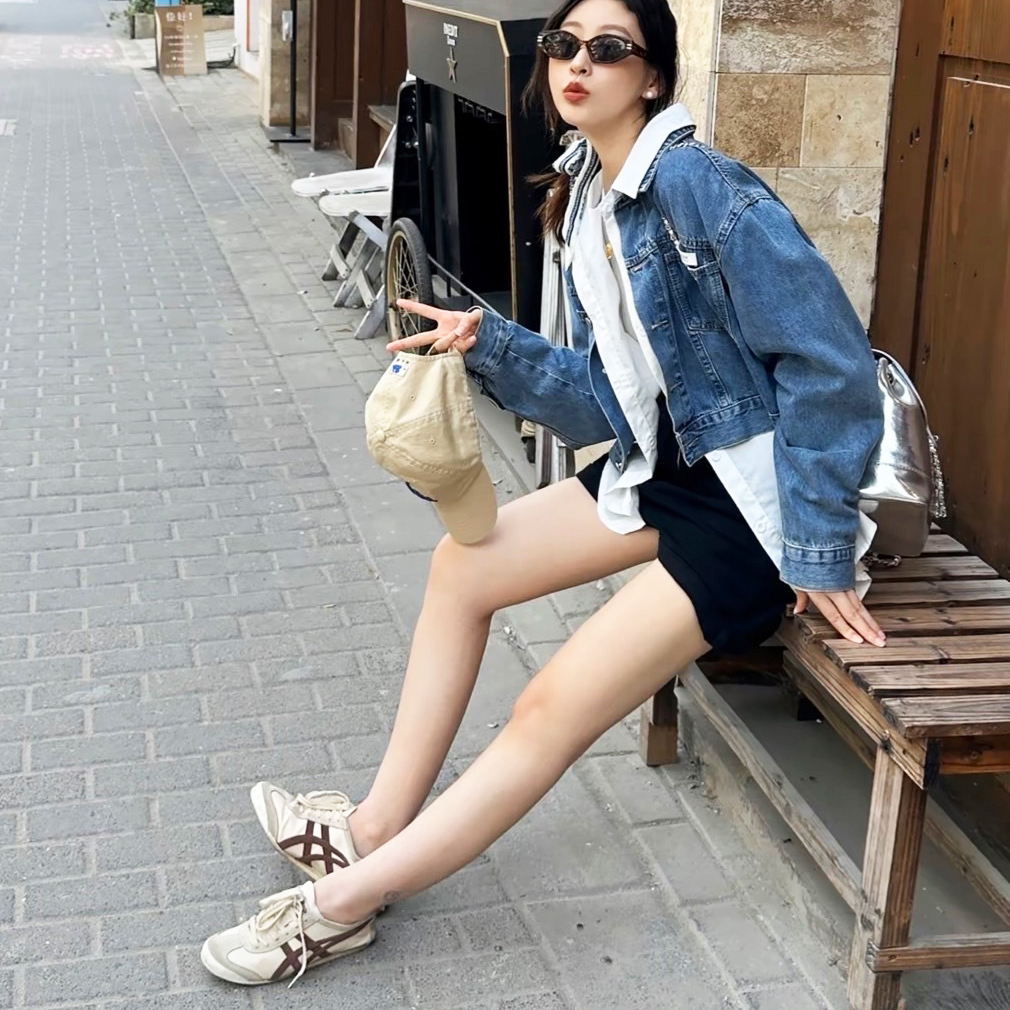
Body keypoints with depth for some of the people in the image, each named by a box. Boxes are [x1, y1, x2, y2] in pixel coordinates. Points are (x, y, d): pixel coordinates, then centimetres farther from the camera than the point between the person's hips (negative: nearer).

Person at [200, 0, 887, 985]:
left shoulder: (696, 185, -21)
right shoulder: (587, 204, 6)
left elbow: (832, 363, -23)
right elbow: (605, 401, 4)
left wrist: (817, 549, -19)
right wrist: (489, 346, -9)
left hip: (757, 500, -9)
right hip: (666, 468, 9)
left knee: (554, 708, -11)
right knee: (462, 562, 7)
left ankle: (341, 903, -1)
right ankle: (379, 827, 15)